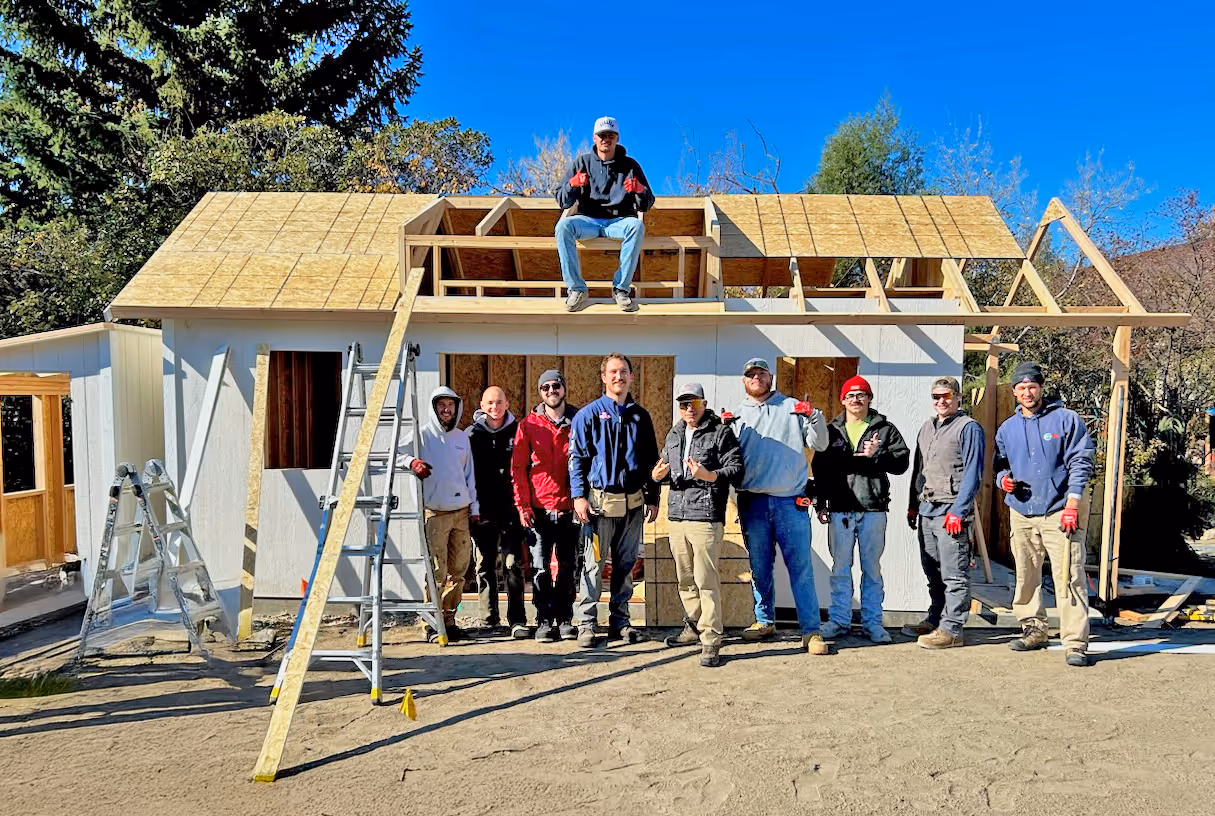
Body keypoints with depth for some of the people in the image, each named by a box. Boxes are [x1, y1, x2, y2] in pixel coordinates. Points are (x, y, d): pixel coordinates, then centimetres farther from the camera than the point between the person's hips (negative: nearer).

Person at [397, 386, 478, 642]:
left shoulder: (462, 437, 14)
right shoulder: (422, 435, -1)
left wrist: (474, 508, 13)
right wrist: (412, 461, -24)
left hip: (461, 512, 5)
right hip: (434, 513, -5)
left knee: (458, 570, 8)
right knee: (436, 572, -7)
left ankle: (448, 619, 21)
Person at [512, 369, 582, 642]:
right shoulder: (528, 425, 4)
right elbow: (518, 468, 3)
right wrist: (523, 505, -4)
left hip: (570, 509, 1)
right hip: (539, 510, -1)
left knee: (568, 568, 8)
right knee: (540, 569, 0)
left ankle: (565, 619, 20)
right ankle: (544, 621, 12)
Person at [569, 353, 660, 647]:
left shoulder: (640, 416, 12)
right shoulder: (589, 414, 0)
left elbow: (651, 459, 16)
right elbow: (576, 457, -2)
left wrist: (652, 498, 12)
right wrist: (578, 496, -11)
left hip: (633, 502, 4)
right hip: (599, 499, -4)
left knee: (626, 565, 10)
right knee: (593, 564, 0)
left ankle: (620, 621, 21)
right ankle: (586, 623, 10)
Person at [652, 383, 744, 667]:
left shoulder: (721, 432, -2)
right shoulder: (673, 435, 19)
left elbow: (736, 470, -9)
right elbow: (666, 467, 28)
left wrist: (710, 476, -26)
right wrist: (657, 475, 5)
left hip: (706, 517, -7)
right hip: (677, 516, 7)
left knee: (706, 581, -7)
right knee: (685, 579, 15)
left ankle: (710, 641, -1)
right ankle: (694, 627, 31)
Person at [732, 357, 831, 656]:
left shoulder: (792, 407, 10)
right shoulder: (737, 415, 15)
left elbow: (819, 444, 6)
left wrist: (814, 417, -11)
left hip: (790, 501, -2)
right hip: (752, 503, 2)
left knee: (801, 567, -4)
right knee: (759, 567, 11)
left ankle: (811, 631, 1)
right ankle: (764, 621, 26)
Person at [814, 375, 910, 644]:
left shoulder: (885, 429, 7)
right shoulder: (831, 431, 11)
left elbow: (902, 462, -1)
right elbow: (820, 468, 9)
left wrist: (877, 454, -17)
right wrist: (822, 504, 4)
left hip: (873, 510, -1)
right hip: (840, 510, 1)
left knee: (872, 569, 7)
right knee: (840, 568, 7)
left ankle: (873, 622, 17)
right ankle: (839, 620, 17)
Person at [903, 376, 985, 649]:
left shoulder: (969, 428, -5)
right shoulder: (926, 429, 18)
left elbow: (972, 473, -11)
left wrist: (958, 511, -17)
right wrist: (913, 505, 18)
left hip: (951, 511, -7)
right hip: (926, 511, 8)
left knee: (954, 574, -3)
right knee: (932, 572, 15)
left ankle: (951, 629, 1)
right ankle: (935, 620, 26)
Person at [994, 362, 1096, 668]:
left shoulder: (1066, 420, 1)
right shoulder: (1007, 429, 13)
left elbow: (1081, 463, -3)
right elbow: (999, 465, 22)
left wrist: (1072, 504, -11)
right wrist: (1003, 479, -2)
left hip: (1058, 513, -4)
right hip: (1021, 513, 4)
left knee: (1069, 577, -8)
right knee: (1025, 576, 11)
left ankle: (1075, 642, -3)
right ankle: (1033, 630, 25)